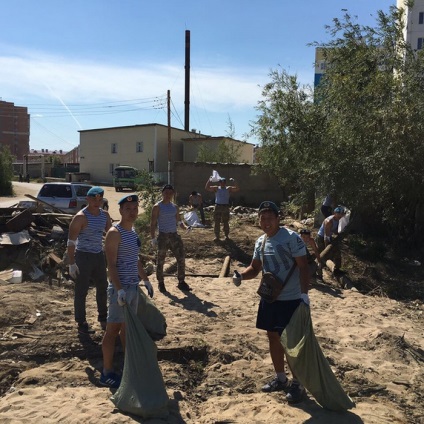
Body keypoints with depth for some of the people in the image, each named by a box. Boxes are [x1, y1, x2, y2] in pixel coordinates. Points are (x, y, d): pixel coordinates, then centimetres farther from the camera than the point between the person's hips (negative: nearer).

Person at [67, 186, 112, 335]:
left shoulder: (105, 215, 4)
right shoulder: (80, 217, -16)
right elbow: (71, 241, -16)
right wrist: (72, 263, -19)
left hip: (99, 255, 7)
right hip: (83, 256, -7)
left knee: (103, 288, 16)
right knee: (81, 291, 2)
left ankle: (103, 318, 33)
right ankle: (81, 324, 14)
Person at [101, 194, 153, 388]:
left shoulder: (133, 231, 12)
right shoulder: (115, 233, -15)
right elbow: (111, 265, -21)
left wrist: (146, 280, 22)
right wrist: (119, 289, -29)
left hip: (133, 286, 9)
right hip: (120, 288, -9)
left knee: (128, 327, 18)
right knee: (113, 330, 1)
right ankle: (107, 373, 11)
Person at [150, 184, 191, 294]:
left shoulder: (175, 207, 11)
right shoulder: (157, 207, -5)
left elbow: (178, 221, 14)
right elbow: (153, 223, -6)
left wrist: (185, 227, -7)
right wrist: (153, 238, -12)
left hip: (174, 235, 5)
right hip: (163, 236, -5)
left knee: (181, 258, 2)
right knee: (160, 261, 3)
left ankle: (181, 282, 12)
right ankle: (161, 283, 17)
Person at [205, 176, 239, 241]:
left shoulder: (228, 188, 4)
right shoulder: (216, 188, 4)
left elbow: (237, 189, -5)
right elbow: (206, 188, -2)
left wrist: (233, 182, -13)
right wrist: (209, 180, -12)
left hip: (225, 207, 0)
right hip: (217, 206, 0)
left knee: (226, 222, 7)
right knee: (216, 222, 0)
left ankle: (226, 235, 18)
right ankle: (217, 236, 6)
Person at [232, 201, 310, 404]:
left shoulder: (291, 238, -16)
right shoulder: (260, 242, 6)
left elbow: (303, 267, -17)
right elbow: (255, 268, 14)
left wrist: (304, 293, -25)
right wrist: (241, 275, -6)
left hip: (291, 299, -7)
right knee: (273, 337, 15)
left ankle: (297, 383, 18)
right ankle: (280, 378, 33)